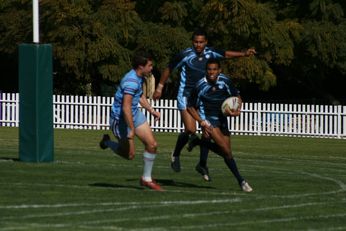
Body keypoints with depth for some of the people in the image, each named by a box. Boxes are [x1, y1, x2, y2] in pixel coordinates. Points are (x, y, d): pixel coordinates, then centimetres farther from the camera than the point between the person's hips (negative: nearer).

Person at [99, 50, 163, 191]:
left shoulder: (139, 78, 2)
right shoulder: (131, 81, -29)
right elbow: (126, 107, -33)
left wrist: (151, 110, 15)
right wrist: (132, 129, -30)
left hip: (135, 114, 9)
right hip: (121, 118, -9)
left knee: (152, 144, -1)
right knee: (129, 155, 1)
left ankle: (146, 179, 12)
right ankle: (107, 142, 28)